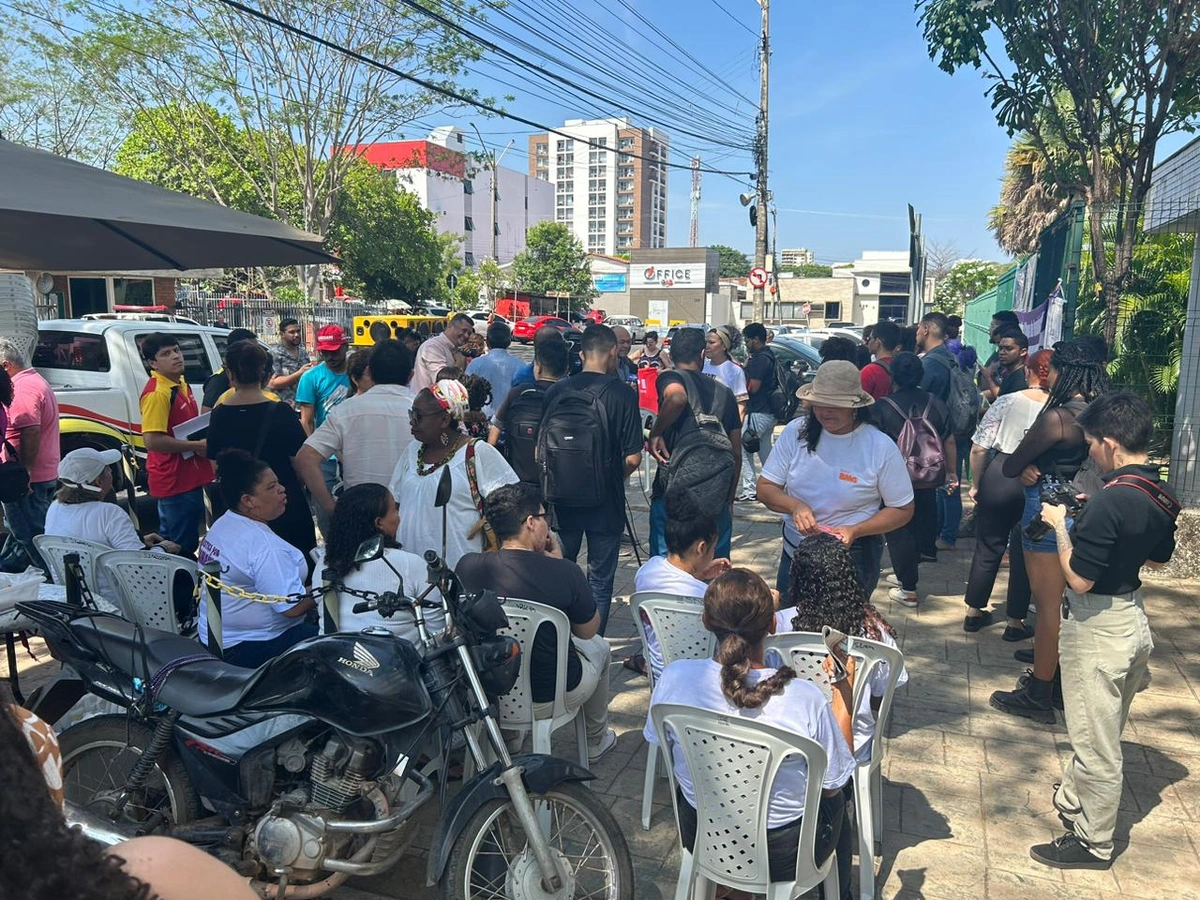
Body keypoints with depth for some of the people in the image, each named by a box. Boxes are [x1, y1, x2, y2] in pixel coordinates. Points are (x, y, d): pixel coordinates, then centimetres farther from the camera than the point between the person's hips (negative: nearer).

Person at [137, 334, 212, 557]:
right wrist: (197, 446, -19)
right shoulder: (156, 393, -19)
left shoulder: (181, 385, 11)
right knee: (182, 546, -1)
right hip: (174, 481, -10)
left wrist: (204, 439, 7)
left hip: (189, 477, 10)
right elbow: (153, 440, -26)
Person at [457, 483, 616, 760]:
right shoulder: (564, 573, -25)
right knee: (598, 646, 29)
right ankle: (596, 740, 48)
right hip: (554, 693, -3)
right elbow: (588, 630, -6)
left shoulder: (466, 567, -15)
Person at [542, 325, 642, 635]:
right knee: (600, 581, 9)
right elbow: (633, 458, -12)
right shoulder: (623, 394, -11)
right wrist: (613, 478, 8)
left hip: (562, 498, 3)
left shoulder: (557, 391, -4)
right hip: (605, 502, -3)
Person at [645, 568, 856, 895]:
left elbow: (657, 742, -2)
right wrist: (843, 687, -8)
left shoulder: (674, 677, -22)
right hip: (783, 855, -2)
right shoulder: (805, 699, -30)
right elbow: (833, 785, -12)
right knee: (834, 797, 30)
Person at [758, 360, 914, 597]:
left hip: (852, 559, -3)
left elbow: (903, 510, -6)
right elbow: (765, 488, -3)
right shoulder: (796, 432, -7)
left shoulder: (881, 447, -14)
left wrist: (855, 531, -22)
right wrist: (795, 506, -24)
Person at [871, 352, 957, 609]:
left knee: (899, 534, 5)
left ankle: (908, 589, 8)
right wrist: (951, 472, 19)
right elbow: (949, 441, 7)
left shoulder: (882, 407, -12)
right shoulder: (935, 403, 0)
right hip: (930, 478, 5)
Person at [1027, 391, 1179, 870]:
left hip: (1098, 628, -9)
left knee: (1096, 742, 7)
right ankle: (1071, 801, 45)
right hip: (1133, 618, 9)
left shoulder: (1108, 502, -28)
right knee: (1097, 731, 25)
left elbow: (1078, 579, -25)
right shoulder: (1162, 495, -1)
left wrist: (1060, 526, -11)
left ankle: (1093, 843, 23)